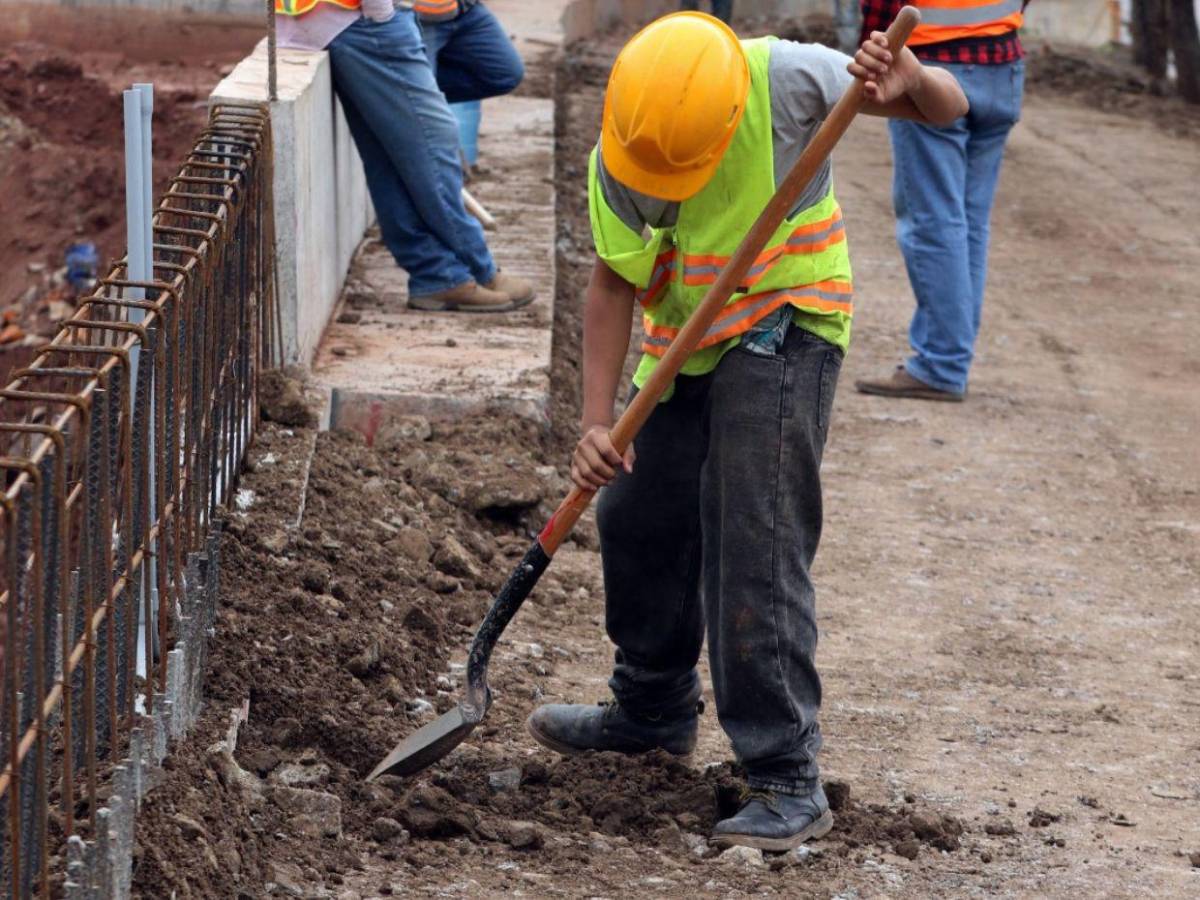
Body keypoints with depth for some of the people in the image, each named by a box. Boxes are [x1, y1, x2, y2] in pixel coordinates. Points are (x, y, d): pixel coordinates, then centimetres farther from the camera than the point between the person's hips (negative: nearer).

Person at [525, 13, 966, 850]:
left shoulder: (783, 79, -24)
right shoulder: (618, 157, -13)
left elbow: (950, 107, -15)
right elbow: (615, 283, -5)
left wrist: (912, 84, -39)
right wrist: (597, 422, -13)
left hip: (782, 335, -5)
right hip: (683, 350, 5)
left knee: (757, 552, -14)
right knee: (638, 523, 15)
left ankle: (788, 784, -11)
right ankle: (654, 711, 40)